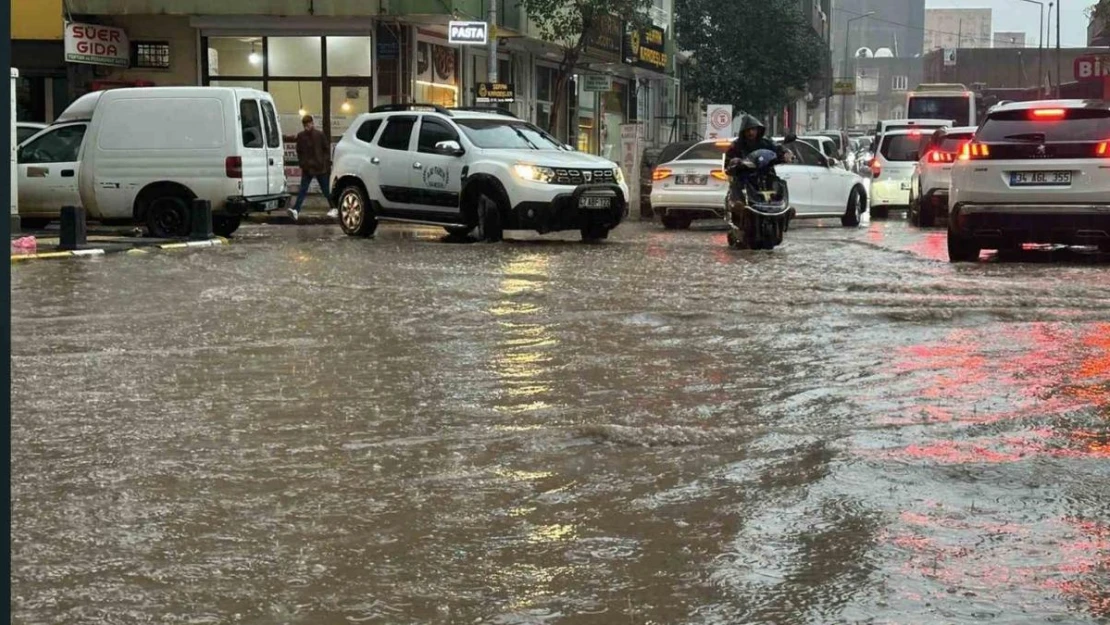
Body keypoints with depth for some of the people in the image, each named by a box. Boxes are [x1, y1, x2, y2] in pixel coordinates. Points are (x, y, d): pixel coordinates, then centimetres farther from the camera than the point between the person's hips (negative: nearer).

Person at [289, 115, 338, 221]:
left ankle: (333, 208, 25)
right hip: (307, 168, 2)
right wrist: (302, 163, 5)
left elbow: (327, 149, 2)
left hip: (320, 168, -2)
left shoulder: (320, 135, -4)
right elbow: (299, 151, 13)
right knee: (302, 190, -9)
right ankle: (296, 210, -19)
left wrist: (327, 163, -2)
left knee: (326, 189, 9)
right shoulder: (301, 136, 3)